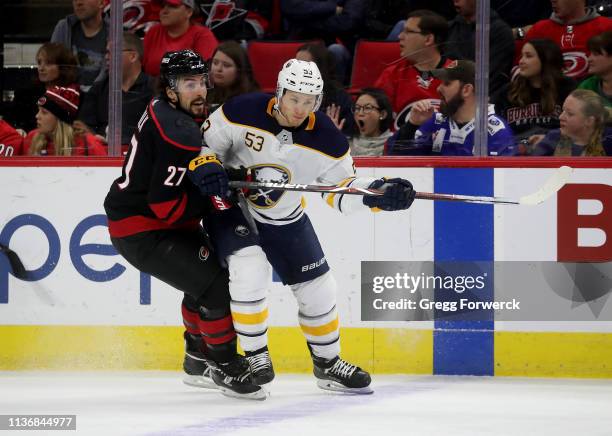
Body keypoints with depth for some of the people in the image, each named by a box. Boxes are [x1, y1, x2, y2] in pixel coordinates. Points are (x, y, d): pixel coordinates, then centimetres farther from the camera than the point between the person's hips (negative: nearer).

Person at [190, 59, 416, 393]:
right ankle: (255, 356, -8)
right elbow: (204, 141, -9)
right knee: (250, 271, -28)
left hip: (285, 220, 4)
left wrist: (377, 193, -26)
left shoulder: (326, 139, -16)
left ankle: (327, 363, 30)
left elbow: (341, 190, -7)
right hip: (230, 208, -4)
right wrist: (206, 168, -30)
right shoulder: (242, 112, -23)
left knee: (317, 289, 6)